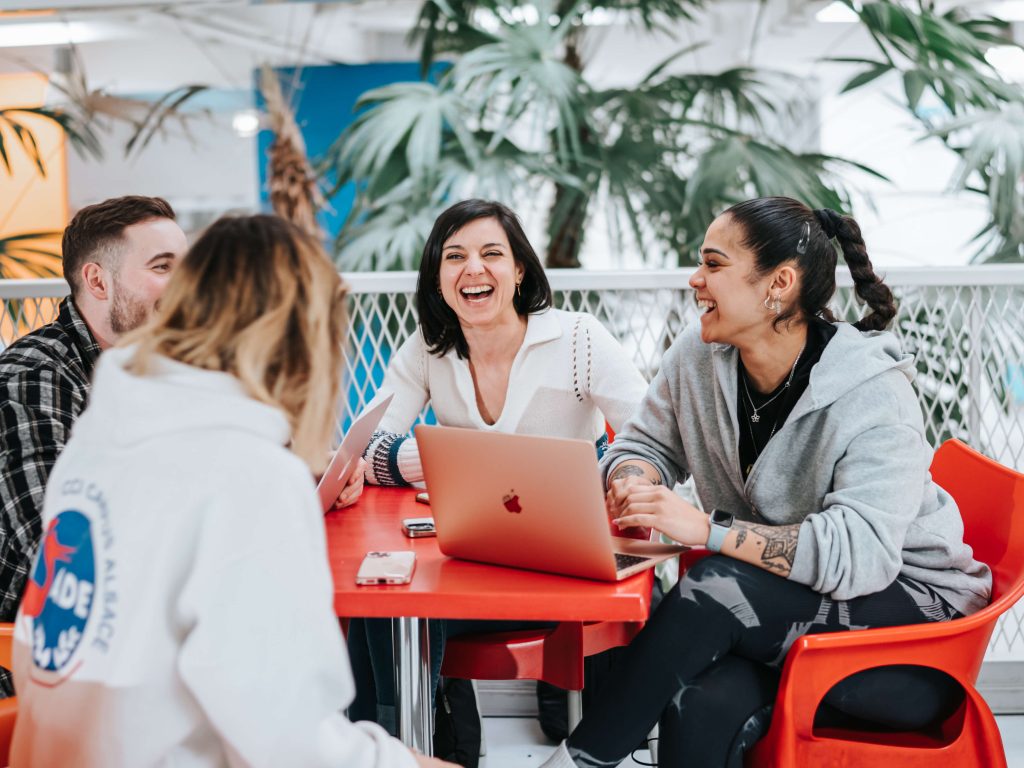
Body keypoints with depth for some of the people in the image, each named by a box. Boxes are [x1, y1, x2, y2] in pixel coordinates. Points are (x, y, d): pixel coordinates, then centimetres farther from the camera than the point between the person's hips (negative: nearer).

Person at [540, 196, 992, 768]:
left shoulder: (873, 396, -19)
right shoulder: (698, 357, -1)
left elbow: (859, 553, -30)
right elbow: (645, 444, 13)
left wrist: (708, 529, -35)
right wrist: (632, 485, -13)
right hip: (777, 604, 4)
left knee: (719, 585, -32)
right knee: (699, 706, -32)